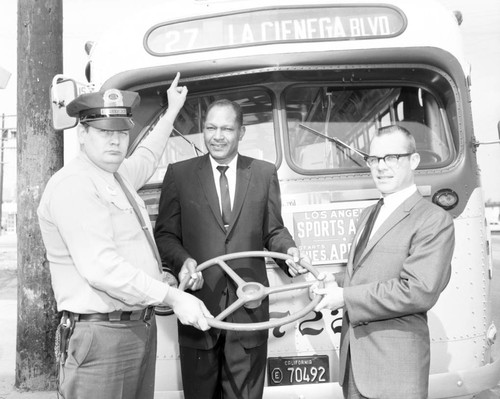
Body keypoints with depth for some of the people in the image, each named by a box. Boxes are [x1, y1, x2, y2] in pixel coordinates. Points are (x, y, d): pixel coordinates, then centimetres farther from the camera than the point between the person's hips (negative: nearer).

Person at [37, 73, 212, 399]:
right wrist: (174, 297, -23)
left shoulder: (119, 175, 12)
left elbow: (146, 158, 35)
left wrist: (172, 111, 41)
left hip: (141, 326, 9)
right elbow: (102, 268, -26)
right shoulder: (74, 185, -17)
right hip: (103, 334, -9)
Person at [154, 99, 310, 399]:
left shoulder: (265, 173, 7)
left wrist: (289, 251, -11)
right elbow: (165, 233, 3)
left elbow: (274, 230, 10)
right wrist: (183, 260, -16)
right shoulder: (179, 174, 4)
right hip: (199, 300, 0)